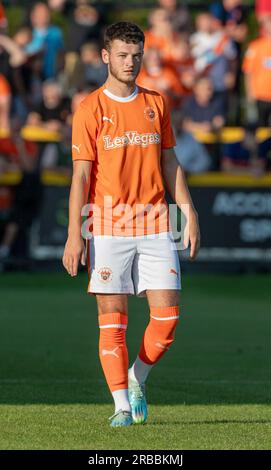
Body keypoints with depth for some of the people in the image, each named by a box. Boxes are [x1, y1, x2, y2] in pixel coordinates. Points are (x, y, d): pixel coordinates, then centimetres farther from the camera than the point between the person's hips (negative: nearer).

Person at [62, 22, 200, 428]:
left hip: (154, 224, 3)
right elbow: (81, 175, -4)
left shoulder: (156, 104, 11)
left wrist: (190, 216, 9)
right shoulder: (90, 109, -1)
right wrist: (75, 234, -10)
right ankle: (122, 405, 4)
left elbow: (170, 165, 16)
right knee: (112, 318, -2)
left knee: (167, 314, -4)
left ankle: (137, 379, 19)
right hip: (108, 225, -3)